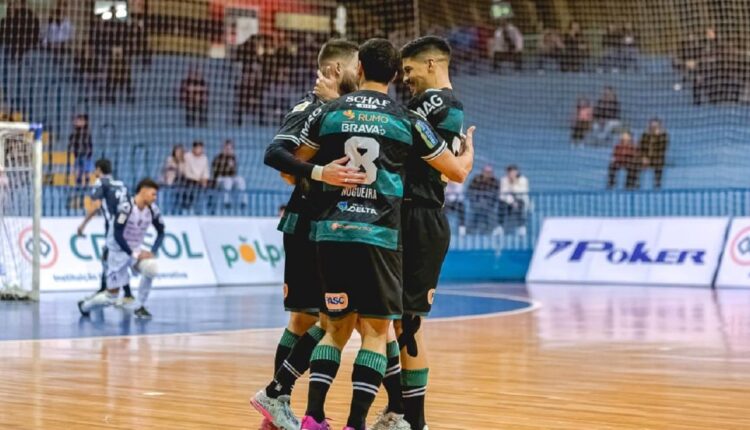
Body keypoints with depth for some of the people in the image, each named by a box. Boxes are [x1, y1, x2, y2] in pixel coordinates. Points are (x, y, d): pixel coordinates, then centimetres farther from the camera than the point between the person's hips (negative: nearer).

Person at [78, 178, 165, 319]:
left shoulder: (152, 209, -6)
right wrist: (134, 254, -27)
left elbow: (161, 232, 4)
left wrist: (153, 252, -11)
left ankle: (140, 307, -8)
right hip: (119, 251, -5)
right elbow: (117, 235, -26)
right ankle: (85, 306, 27)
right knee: (112, 295, -2)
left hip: (135, 250, 5)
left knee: (151, 269, -26)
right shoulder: (126, 207, -25)